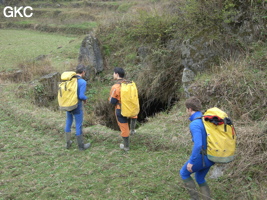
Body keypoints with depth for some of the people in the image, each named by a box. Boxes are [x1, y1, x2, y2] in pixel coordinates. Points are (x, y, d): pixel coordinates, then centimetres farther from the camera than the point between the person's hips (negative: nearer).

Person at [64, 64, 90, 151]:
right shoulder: (82, 82, -18)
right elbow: (81, 96, -24)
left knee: (68, 123, 19)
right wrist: (85, 98, -1)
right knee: (79, 126, 6)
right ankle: (81, 145, 19)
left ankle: (68, 143, 30)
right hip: (77, 107, -6)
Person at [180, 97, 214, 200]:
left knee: (184, 173, 17)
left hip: (201, 157, -8)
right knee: (200, 178, 26)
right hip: (211, 156, 8)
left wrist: (191, 162, -20)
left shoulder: (194, 124, -23)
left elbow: (198, 144, -30)